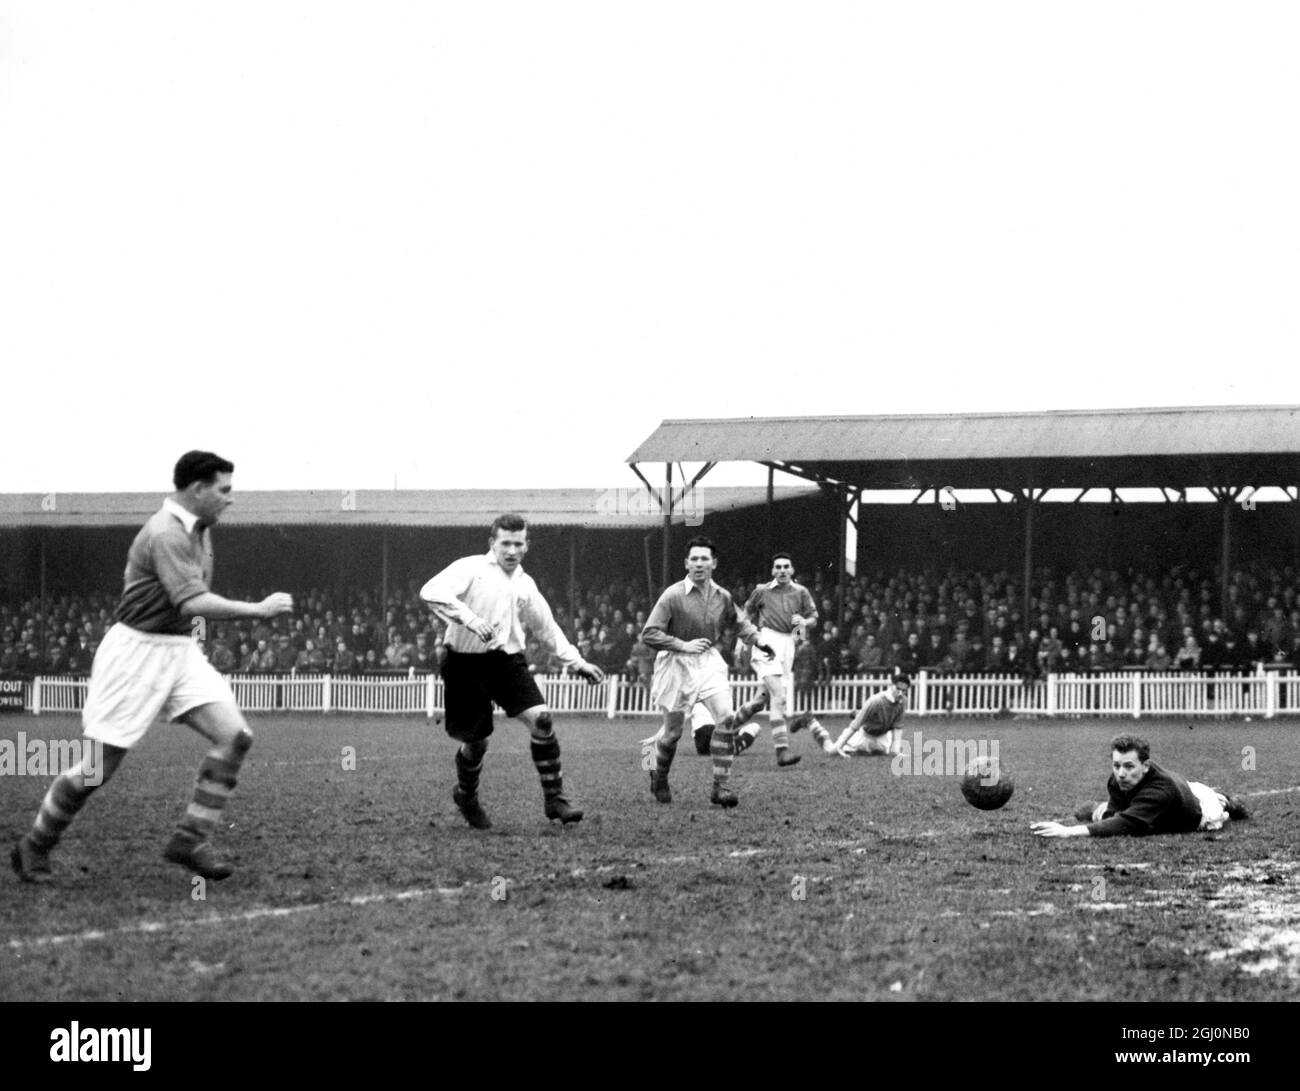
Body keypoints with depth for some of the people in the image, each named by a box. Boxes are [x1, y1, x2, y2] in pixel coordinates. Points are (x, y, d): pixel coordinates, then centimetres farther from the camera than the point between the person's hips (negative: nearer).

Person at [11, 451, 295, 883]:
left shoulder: (199, 528, 9)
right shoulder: (166, 535, -21)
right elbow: (192, 603, -32)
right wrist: (259, 609, -28)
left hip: (180, 649, 9)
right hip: (138, 650, -9)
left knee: (235, 736, -9)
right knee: (100, 764, -3)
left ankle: (191, 839, -2)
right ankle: (34, 848, 15)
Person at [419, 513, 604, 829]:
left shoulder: (525, 585, 14)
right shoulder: (472, 568, -3)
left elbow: (548, 629, 28)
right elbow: (432, 591, -21)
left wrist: (576, 662, 22)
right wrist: (469, 619, -31)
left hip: (507, 660, 4)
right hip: (466, 662, -4)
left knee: (541, 718, -17)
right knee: (475, 741, 3)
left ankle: (554, 799, -10)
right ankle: (466, 797, 34)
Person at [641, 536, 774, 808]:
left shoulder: (722, 597, 2)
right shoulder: (673, 596, -14)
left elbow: (738, 620, 23)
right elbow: (649, 633, -15)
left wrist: (757, 640, 8)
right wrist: (684, 645, -22)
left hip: (710, 662, 3)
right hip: (678, 665, -3)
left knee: (726, 717, -16)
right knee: (673, 731, 6)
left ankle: (721, 786, -12)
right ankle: (659, 779, 36)